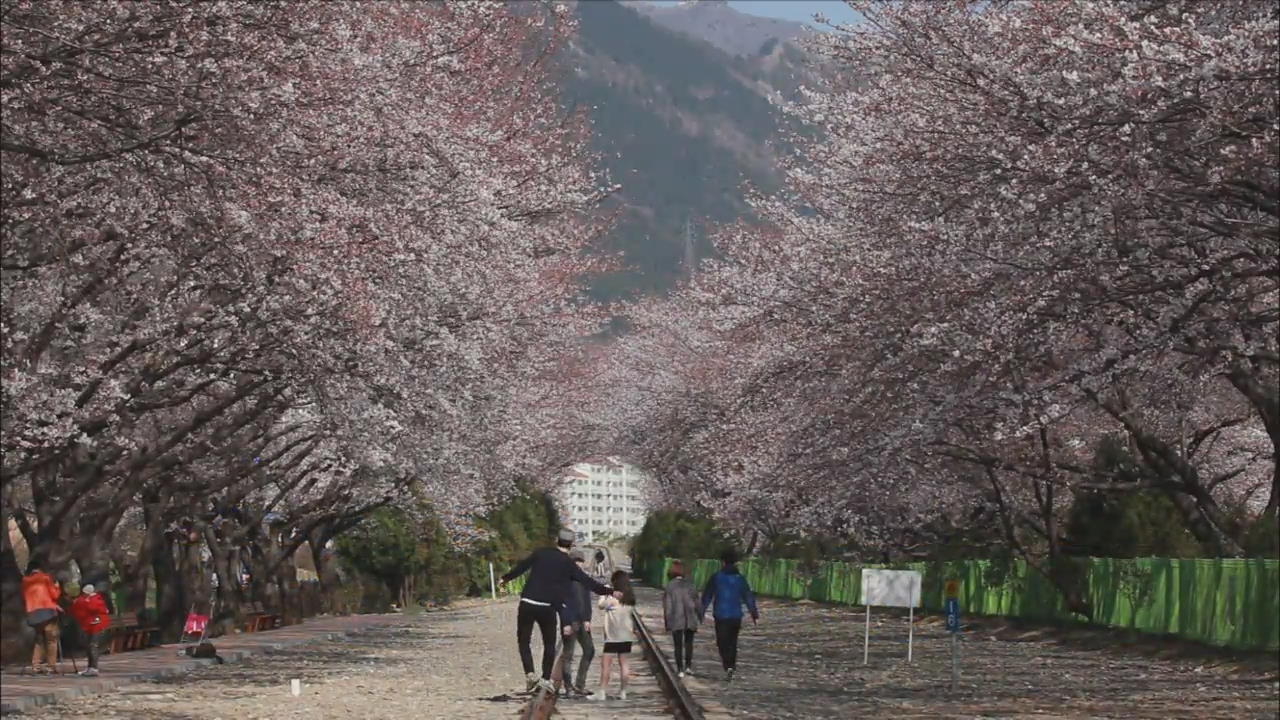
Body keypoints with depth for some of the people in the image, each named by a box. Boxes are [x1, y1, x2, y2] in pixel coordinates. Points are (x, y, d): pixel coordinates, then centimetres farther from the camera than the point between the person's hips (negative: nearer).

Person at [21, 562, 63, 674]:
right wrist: (57, 587, 20)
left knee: (39, 639, 14)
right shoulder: (45, 578, 4)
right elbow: (54, 595, 1)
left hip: (33, 613, 4)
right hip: (47, 611, -4)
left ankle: (36, 665, 3)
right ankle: (51, 666, -7)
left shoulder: (25, 582, 15)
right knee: (51, 639, 0)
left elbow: (24, 599, 13)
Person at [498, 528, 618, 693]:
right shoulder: (569, 565, -1)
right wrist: (608, 591, 6)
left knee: (523, 641, 9)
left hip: (527, 604, 1)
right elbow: (588, 582, -2)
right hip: (547, 608, -1)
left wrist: (506, 578, 26)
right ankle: (546, 678, 10)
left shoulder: (541, 553, 3)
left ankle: (530, 673, -9)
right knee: (549, 644, 16)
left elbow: (522, 566, 10)